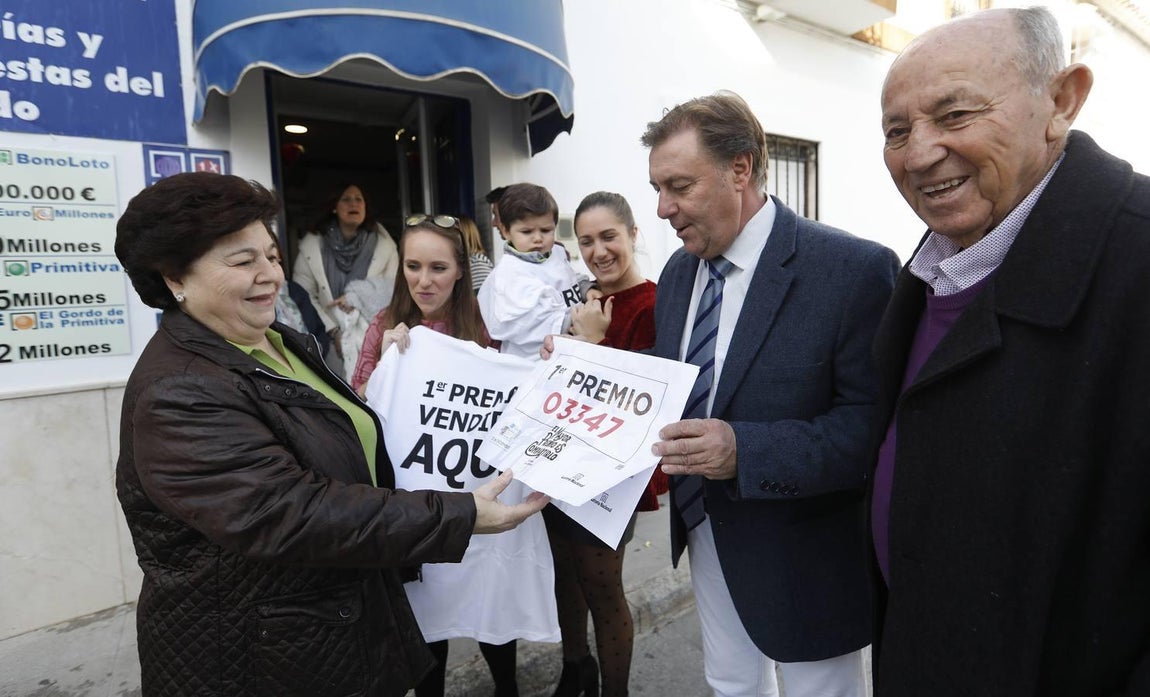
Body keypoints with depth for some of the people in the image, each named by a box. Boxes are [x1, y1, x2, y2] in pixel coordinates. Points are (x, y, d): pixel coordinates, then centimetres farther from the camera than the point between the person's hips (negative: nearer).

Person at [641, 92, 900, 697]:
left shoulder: (854, 270, -20)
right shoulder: (678, 271, 2)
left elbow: (875, 424, -23)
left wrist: (745, 450, -35)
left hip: (801, 553, -6)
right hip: (705, 533, 6)